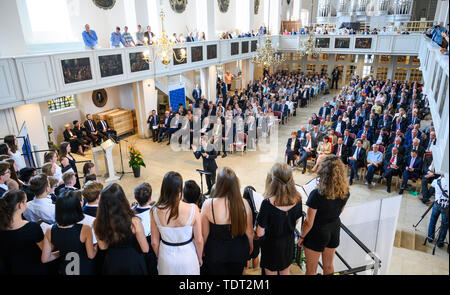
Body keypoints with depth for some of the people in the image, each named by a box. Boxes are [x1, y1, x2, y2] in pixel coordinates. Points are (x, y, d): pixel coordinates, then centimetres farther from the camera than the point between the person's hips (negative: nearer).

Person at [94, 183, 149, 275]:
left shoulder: (98, 223, -20)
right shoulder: (134, 222, -29)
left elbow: (103, 247, -2)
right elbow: (145, 249, -16)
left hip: (111, 263, 2)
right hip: (133, 262, -2)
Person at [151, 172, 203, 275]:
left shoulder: (155, 211, -19)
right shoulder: (192, 209, -24)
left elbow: (154, 242, -7)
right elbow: (199, 240, -13)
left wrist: (159, 257, 13)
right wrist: (199, 257, 6)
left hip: (166, 257, 2)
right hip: (187, 256, -1)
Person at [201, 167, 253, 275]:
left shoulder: (208, 204, -25)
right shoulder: (243, 204, -20)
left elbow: (205, 234, -12)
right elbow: (249, 231, -7)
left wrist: (202, 250, 7)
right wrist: (251, 246, 13)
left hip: (215, 253, -1)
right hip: (239, 252, 2)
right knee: (237, 272, 28)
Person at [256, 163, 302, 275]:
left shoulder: (268, 203, -33)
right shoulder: (297, 200, -19)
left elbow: (260, 233, -23)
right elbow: (295, 222, 0)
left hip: (271, 245, -4)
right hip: (289, 243, 4)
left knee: (270, 272, 22)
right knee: (285, 272, 28)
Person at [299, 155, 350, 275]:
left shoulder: (317, 195, -32)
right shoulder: (345, 192, -15)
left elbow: (309, 222, -22)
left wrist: (302, 237, -5)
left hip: (317, 233, -5)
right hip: (334, 230, 5)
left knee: (311, 270, 18)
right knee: (329, 265, 28)